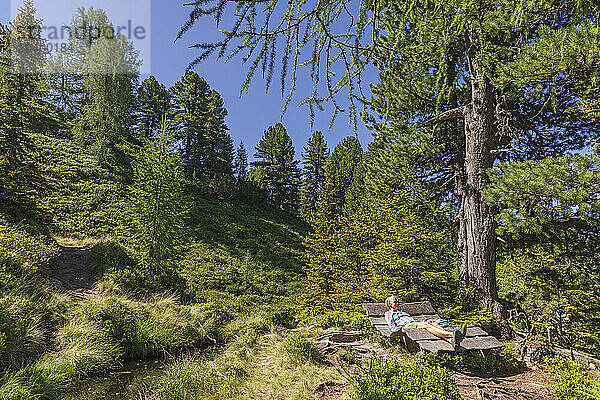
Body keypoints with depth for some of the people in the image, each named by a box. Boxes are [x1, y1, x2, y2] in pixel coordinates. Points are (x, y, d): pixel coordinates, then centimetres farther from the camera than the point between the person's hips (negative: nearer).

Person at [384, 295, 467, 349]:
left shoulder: (402, 312, 40)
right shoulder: (388, 314, 21)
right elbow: (392, 327, 5)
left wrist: (425, 321, 13)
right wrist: (398, 330, -16)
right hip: (406, 325, -7)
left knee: (434, 323, -23)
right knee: (426, 325, -33)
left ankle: (451, 340, -49)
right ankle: (452, 334, -52)